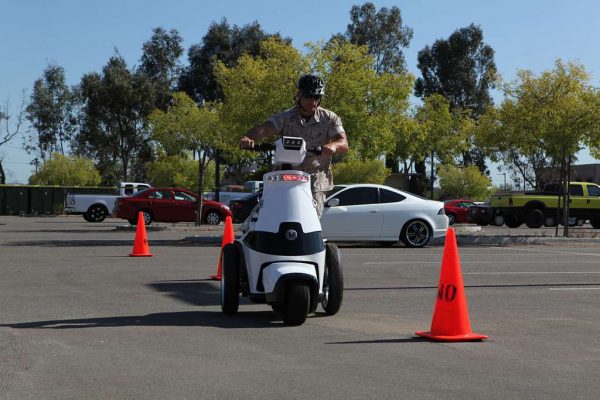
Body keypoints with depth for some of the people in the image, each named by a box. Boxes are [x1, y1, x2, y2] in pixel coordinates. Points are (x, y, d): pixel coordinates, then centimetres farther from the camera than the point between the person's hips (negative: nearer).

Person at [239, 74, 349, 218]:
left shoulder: (329, 118, 6)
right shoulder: (286, 117, 4)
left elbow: (343, 144, -5)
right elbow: (264, 128, -12)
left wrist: (332, 145, -31)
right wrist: (248, 137, -36)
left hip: (316, 179, 0)